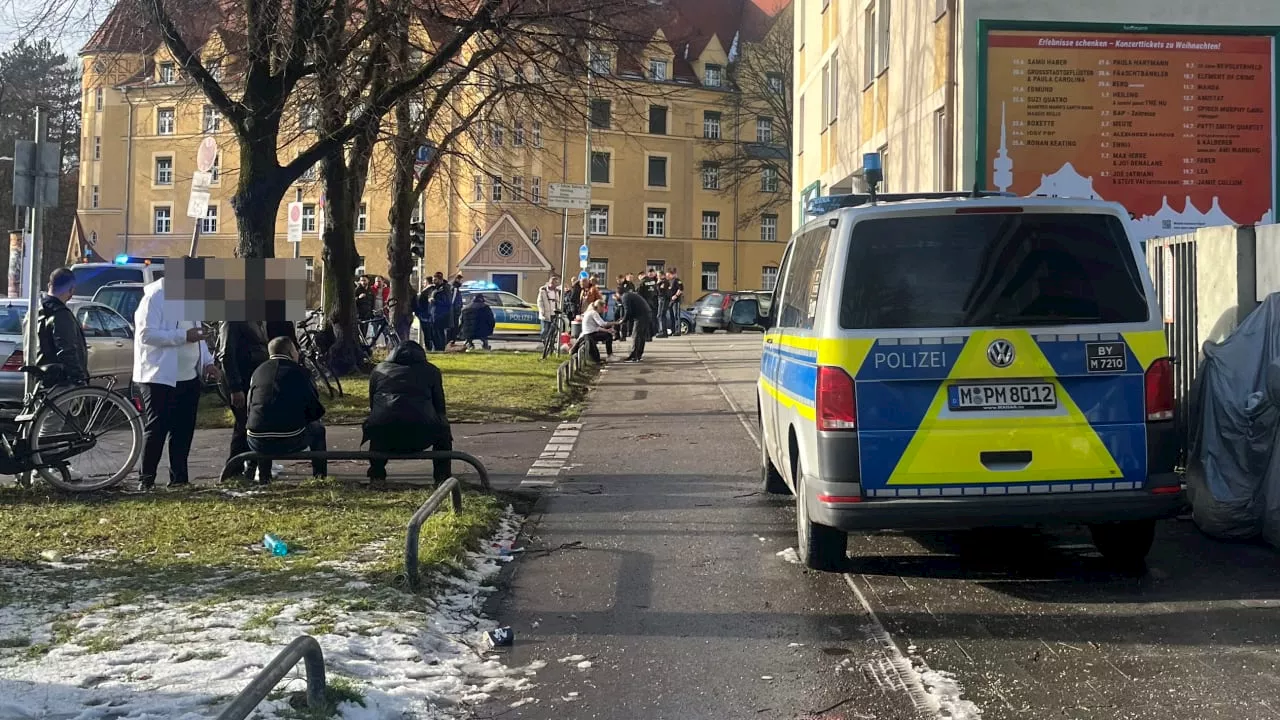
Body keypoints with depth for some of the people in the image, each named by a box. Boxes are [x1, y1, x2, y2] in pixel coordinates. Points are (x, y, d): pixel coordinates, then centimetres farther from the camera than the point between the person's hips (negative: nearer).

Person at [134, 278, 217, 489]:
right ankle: (146, 479, 2)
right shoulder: (155, 297, -12)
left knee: (184, 429, 9)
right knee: (157, 428, -5)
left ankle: (178, 477, 16)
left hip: (189, 377, 8)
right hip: (160, 377, -8)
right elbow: (146, 334, -21)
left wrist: (207, 361, 11)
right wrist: (183, 336, -24)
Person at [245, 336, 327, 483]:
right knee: (317, 428, 27)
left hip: (258, 443, 3)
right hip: (291, 442, -3)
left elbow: (250, 408, 18)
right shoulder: (300, 372, 2)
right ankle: (320, 476, 27)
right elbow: (316, 411, 3)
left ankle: (263, 476, 31)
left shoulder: (258, 371, 11)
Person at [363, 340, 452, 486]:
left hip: (384, 436, 2)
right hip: (420, 434, -2)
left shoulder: (379, 369, 27)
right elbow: (440, 408, 25)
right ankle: (442, 477, 22)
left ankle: (376, 477, 30)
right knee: (443, 431, 30)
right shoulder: (431, 371, 23)